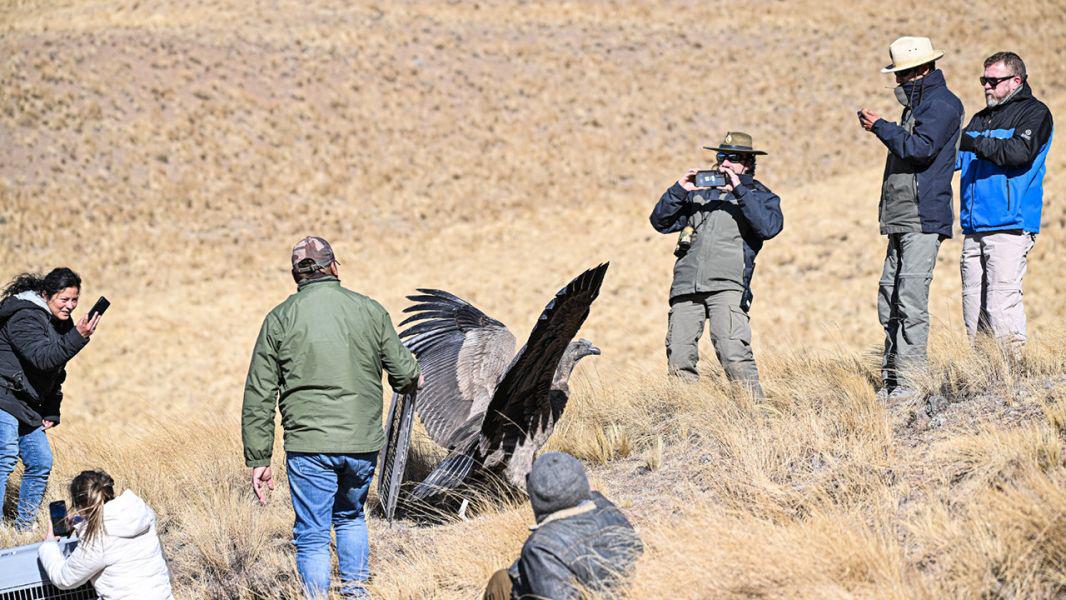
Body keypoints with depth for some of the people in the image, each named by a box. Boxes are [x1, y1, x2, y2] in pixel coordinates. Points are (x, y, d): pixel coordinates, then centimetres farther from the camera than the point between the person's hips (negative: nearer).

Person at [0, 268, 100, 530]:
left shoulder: (61, 322, 14)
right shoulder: (25, 317, -16)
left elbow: (55, 370, 21)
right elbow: (42, 358, -30)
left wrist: (51, 413, 16)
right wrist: (78, 337, -39)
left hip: (29, 407, 9)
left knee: (41, 463, 5)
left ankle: (25, 526, 17)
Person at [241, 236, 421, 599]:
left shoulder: (279, 319, 1)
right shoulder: (369, 310, 4)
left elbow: (259, 396, -1)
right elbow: (405, 376, 7)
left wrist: (258, 460, 3)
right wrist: (413, 378, 32)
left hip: (309, 446, -3)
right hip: (363, 445, 3)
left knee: (312, 538, 4)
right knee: (351, 517, 26)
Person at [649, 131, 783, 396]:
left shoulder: (758, 195, 14)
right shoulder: (698, 191, 25)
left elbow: (770, 227, -8)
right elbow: (660, 222, 19)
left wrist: (739, 190, -10)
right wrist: (679, 190, 4)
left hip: (727, 285, -4)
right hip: (686, 284, 5)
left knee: (733, 354, -21)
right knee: (679, 360, -1)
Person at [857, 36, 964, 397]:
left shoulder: (942, 104, -8)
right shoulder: (917, 104, 23)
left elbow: (921, 149, -20)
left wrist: (880, 127, -12)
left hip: (923, 220, -10)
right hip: (901, 220, 10)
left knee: (911, 299, -13)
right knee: (889, 300, 7)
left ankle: (908, 380, -14)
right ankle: (891, 379, 10)